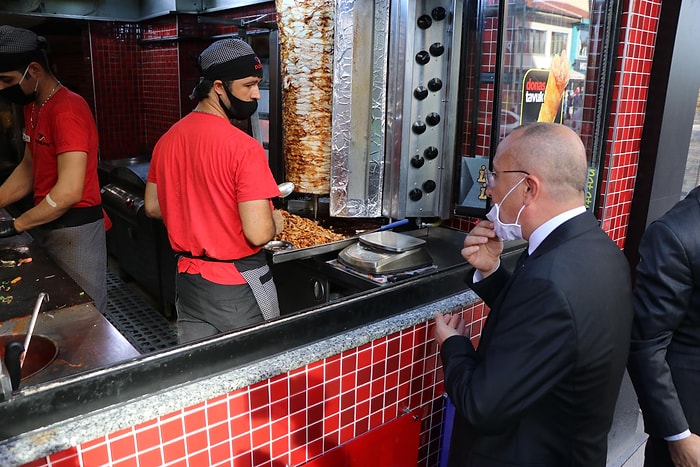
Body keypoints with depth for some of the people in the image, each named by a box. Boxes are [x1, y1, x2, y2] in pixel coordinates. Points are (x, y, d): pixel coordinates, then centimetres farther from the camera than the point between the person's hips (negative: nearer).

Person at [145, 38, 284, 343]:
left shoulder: (167, 140, 2)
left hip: (188, 281, 7)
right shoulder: (244, 147, -21)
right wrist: (275, 222, -5)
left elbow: (153, 208, 13)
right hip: (238, 288, -6)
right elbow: (258, 233, -25)